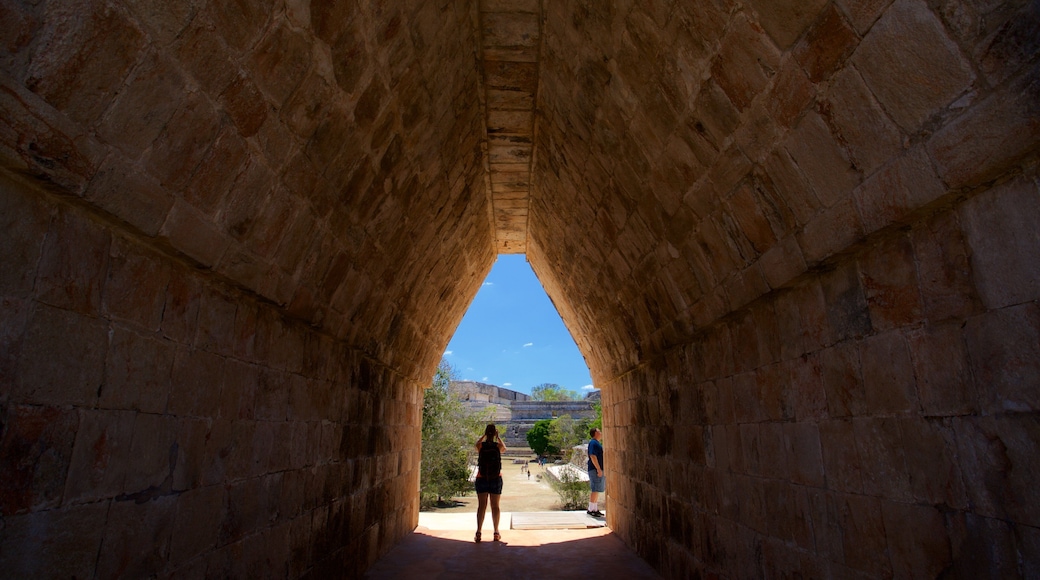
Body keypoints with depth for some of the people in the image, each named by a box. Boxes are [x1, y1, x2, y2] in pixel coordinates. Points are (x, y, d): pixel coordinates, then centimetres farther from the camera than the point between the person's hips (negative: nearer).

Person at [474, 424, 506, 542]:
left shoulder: (481, 446, -6)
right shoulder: (498, 446, -5)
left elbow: (476, 444, 20)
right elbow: (504, 448, 20)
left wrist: (484, 435, 18)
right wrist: (498, 436, 20)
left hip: (482, 478, 0)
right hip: (496, 479, 0)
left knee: (481, 505, 3)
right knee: (495, 506, 9)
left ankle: (478, 533, -3)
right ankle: (496, 533, 14)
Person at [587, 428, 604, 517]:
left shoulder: (597, 443, 19)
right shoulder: (593, 443, -14)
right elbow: (593, 456, -23)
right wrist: (598, 469, -25)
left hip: (600, 469, 11)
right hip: (596, 470, -11)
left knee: (597, 490, 13)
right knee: (595, 490, -9)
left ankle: (595, 509, 19)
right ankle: (591, 510, -5)